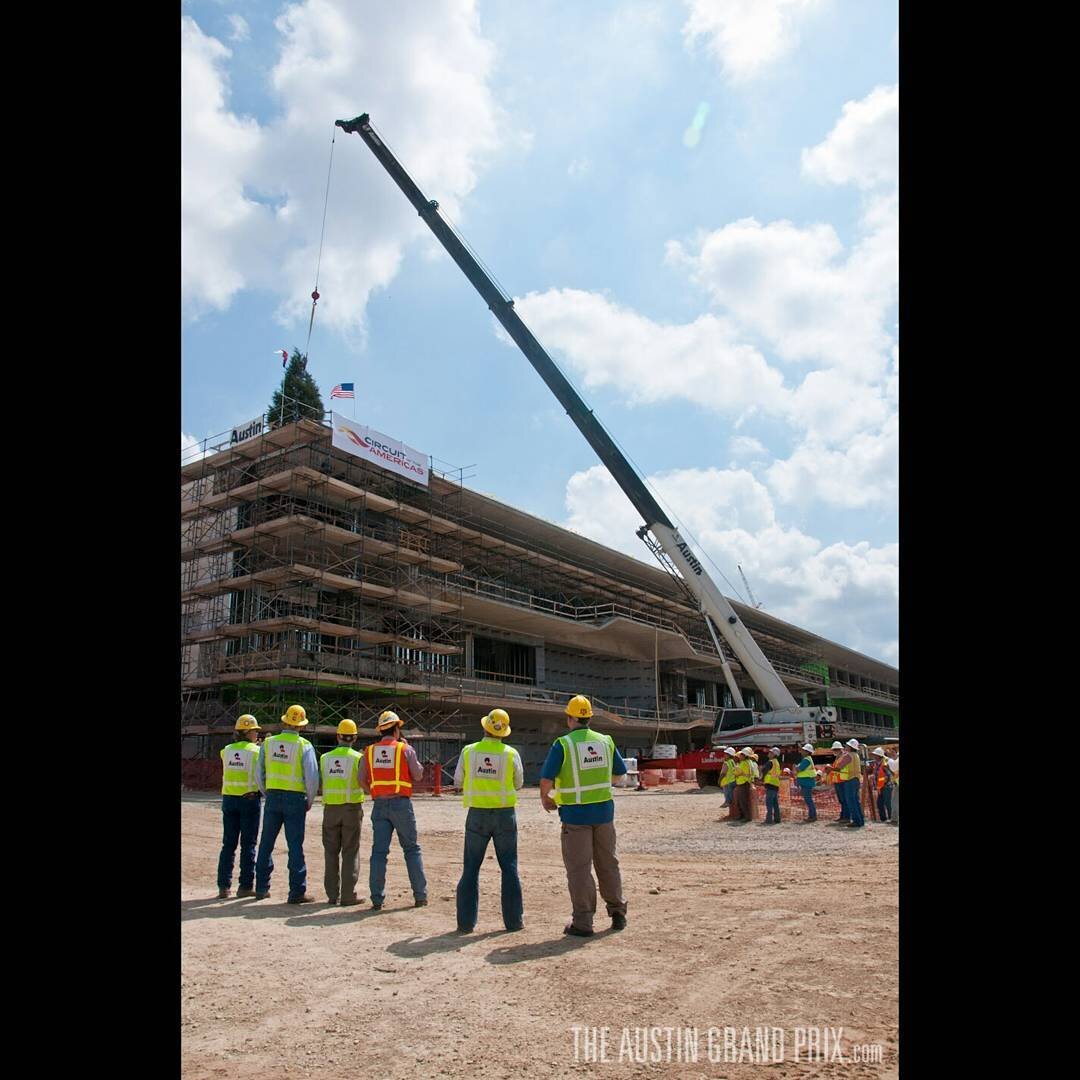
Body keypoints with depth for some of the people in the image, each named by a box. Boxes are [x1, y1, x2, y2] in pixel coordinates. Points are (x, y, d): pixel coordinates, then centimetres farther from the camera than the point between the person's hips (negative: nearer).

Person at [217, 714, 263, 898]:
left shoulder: (227, 750, 6)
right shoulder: (256, 751, -7)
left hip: (229, 799, 4)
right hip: (250, 799, -4)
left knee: (228, 844, 10)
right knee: (248, 844, 4)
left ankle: (224, 886, 10)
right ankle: (245, 886, 8)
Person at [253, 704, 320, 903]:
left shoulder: (269, 743, 2)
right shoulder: (304, 746, -9)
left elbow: (259, 772, 7)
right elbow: (312, 777, -12)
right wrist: (310, 801, 3)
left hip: (273, 797, 3)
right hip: (295, 799, -3)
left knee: (266, 843, 15)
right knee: (295, 845, 1)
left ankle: (261, 888, 23)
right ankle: (297, 892, 3)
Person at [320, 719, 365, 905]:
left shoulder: (325, 758, 3)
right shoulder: (358, 757, -7)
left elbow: (321, 783, 2)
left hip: (330, 808, 3)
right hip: (352, 807, -3)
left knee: (331, 851, 11)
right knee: (350, 852, 3)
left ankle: (333, 894, 15)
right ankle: (348, 895, 3)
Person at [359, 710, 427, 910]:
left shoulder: (370, 751, 5)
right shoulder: (405, 749, -4)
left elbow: (362, 780, 6)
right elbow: (418, 776, 4)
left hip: (379, 805, 2)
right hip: (401, 804, -2)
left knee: (379, 851, 6)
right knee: (411, 849, 8)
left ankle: (377, 899, 5)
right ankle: (420, 896, 11)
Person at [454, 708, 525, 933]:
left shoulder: (469, 751, -5)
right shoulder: (511, 754, -7)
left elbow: (458, 782, 2)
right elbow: (518, 783, 5)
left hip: (477, 814, 0)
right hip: (505, 814, 0)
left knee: (471, 868, 10)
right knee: (509, 867, 10)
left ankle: (466, 921, 11)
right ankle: (513, 919, 14)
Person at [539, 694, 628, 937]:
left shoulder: (562, 744, -12)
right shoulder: (605, 741, 2)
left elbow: (546, 779, -16)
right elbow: (620, 771, 14)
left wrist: (545, 799, 3)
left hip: (576, 814, -4)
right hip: (604, 810, 5)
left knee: (579, 868, 4)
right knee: (608, 863, 19)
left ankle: (583, 922, 9)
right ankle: (617, 912, 29)